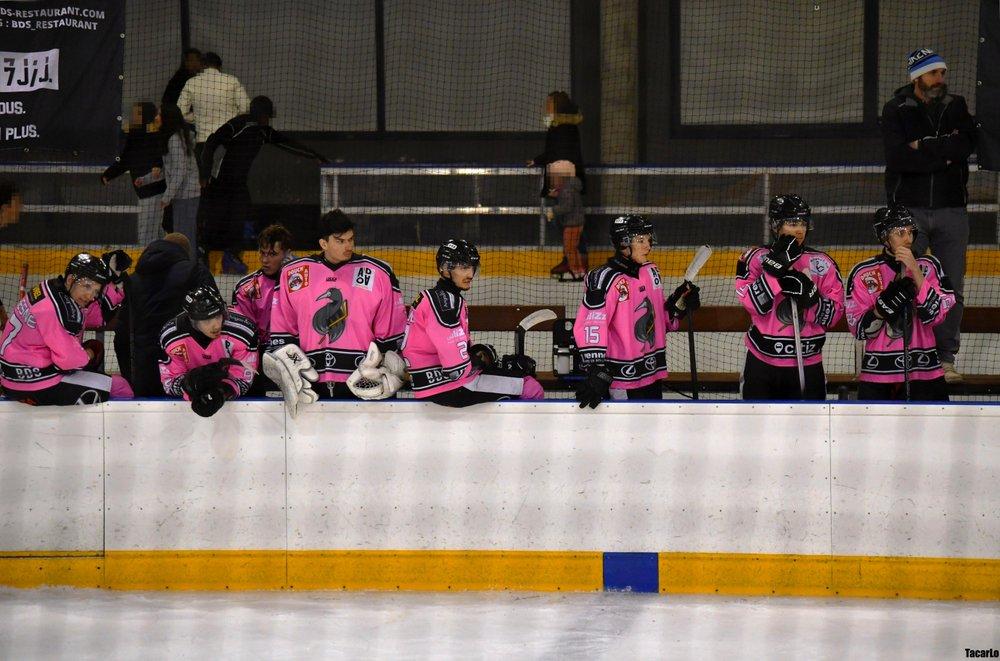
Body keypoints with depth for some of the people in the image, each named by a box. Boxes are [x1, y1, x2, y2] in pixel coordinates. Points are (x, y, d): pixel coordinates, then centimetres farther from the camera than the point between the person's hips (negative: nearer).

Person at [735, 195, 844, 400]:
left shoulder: (822, 264, 3)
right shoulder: (756, 258, -1)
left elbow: (834, 314, 0)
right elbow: (753, 304, -15)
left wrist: (809, 295, -17)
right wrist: (776, 266, -21)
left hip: (807, 363, 1)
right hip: (762, 362, -1)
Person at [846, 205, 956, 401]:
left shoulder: (928, 266, 3)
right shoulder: (864, 273, 0)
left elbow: (936, 315, -9)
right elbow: (858, 329, -2)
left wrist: (915, 271, -15)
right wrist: (885, 303, -18)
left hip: (925, 373, 0)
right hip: (878, 375, 0)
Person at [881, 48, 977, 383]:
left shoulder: (956, 107, 10)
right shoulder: (896, 111, 1)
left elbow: (967, 144, -8)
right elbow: (898, 157, -14)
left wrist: (925, 147, -14)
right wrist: (944, 154, -12)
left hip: (951, 210, 3)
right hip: (908, 208, -3)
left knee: (952, 288, 2)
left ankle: (945, 358, 9)